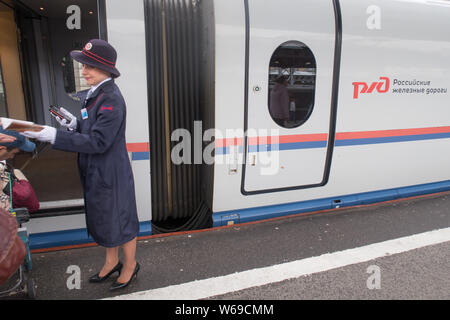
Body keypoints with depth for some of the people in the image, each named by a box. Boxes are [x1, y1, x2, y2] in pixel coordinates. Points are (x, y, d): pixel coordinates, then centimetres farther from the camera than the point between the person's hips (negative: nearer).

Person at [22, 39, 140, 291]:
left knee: (120, 218, 9)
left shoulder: (111, 99, -22)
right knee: (103, 218, 22)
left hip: (111, 173, -9)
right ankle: (112, 262, 43)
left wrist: (54, 135, -26)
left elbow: (98, 142, -26)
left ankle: (130, 265, 32)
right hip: (95, 171, 9)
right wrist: (75, 124, -3)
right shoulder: (93, 94, 6)